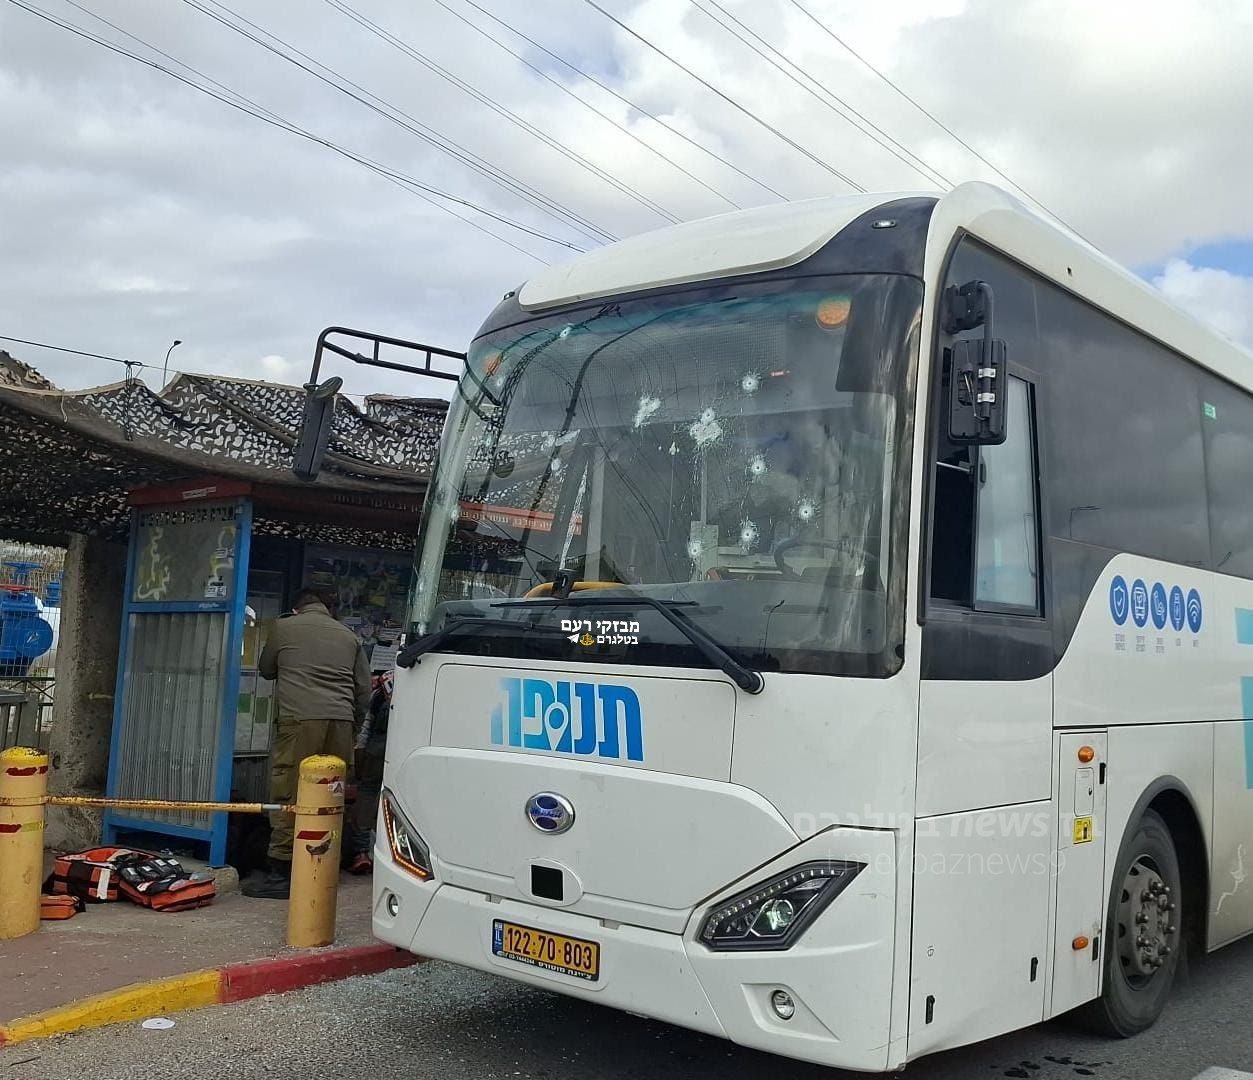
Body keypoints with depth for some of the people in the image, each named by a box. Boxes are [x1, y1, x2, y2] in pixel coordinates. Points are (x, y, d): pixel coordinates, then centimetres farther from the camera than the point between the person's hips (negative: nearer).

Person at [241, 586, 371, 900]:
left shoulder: (284, 627, 12)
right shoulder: (348, 636, 20)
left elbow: (265, 669, 26)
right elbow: (364, 691, 17)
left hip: (300, 719, -4)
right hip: (341, 722, 4)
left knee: (288, 796, -2)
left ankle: (280, 872, -2)